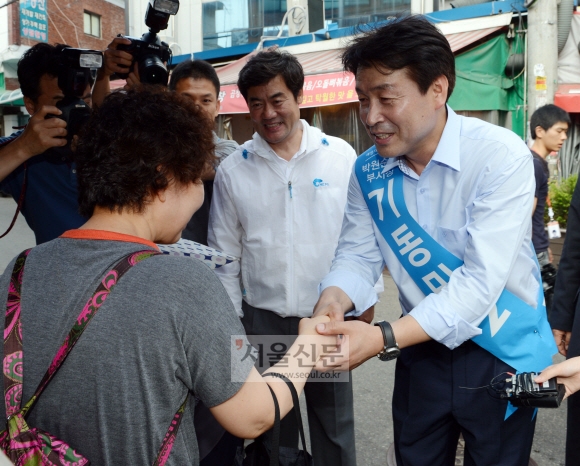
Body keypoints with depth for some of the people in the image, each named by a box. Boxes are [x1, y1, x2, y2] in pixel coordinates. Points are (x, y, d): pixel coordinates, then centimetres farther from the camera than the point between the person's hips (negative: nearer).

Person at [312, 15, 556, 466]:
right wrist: (334, 298, -26)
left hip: (501, 354, -3)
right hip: (423, 349, 4)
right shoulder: (368, 171, -7)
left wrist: (385, 338, -36)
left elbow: (482, 280, -29)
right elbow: (359, 255, -3)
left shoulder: (501, 156, -23)